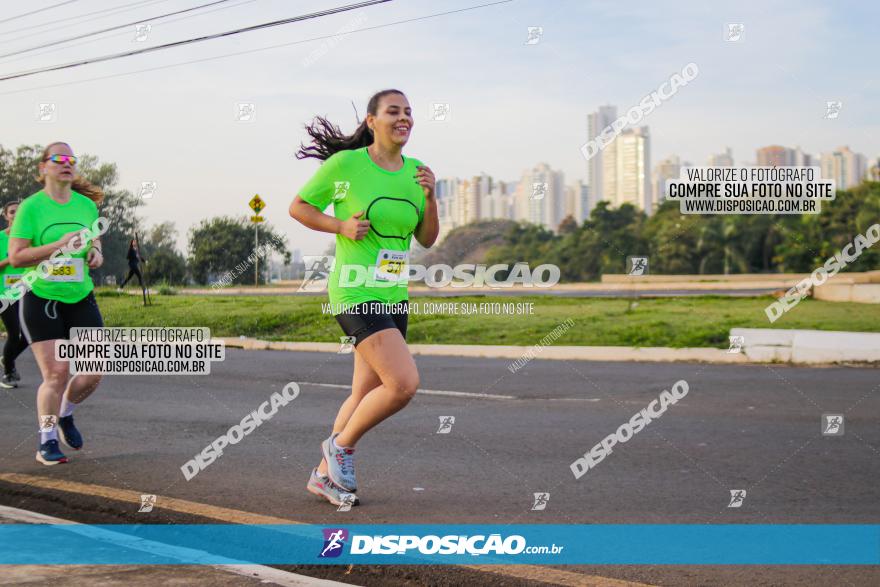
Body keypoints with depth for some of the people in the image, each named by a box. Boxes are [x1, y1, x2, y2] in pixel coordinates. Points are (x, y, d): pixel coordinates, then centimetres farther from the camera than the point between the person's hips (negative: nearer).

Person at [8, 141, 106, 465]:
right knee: (56, 373, -9)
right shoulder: (31, 206, -7)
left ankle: (65, 414, 30)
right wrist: (57, 245, -23)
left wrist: (96, 254, -2)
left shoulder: (86, 205, 7)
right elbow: (15, 257, -12)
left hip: (81, 298, 5)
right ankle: (47, 442, 9)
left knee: (94, 372, 0)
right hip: (40, 299, -5)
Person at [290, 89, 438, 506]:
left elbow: (427, 239, 9)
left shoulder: (414, 170, 7)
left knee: (366, 395, 13)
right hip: (355, 294, -7)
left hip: (394, 297, 7)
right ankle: (341, 445, 4)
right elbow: (297, 207, 0)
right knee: (404, 383, -19)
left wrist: (429, 197, -7)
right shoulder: (345, 163, -9)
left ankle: (323, 475, 30)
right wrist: (341, 226, -14)